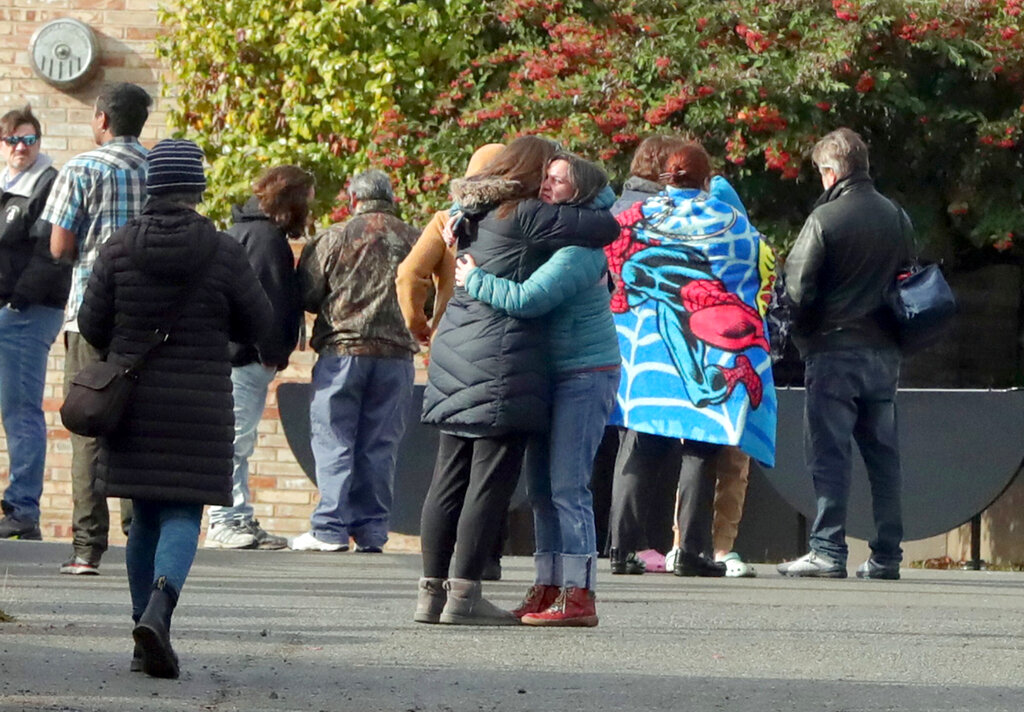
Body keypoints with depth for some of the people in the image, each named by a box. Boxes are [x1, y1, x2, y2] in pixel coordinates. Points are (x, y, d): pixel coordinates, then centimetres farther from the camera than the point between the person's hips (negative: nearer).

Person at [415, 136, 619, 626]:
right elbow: (607, 228, -11)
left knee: (450, 479, 9)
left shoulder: (472, 216, 15)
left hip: (455, 359, 8)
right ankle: (463, 593, -7)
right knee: (491, 480, -5)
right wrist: (602, 213, 12)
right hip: (501, 361, -8)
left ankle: (431, 592, 9)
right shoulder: (524, 217, -9)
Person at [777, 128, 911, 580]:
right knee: (883, 454, 9)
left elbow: (797, 287, -12)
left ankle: (828, 550, -7)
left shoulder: (826, 217, -11)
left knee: (829, 453, -3)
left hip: (834, 351, -6)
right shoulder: (897, 217, 8)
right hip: (884, 352, 6)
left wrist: (802, 333, 5)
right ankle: (887, 555, 9)